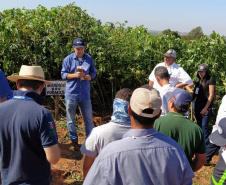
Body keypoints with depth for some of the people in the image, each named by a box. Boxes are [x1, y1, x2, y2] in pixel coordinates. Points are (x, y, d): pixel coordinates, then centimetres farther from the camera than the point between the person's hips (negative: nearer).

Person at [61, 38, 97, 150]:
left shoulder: (89, 59, 3)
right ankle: (74, 141, 26)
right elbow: (63, 74, -1)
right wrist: (75, 75, -18)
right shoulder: (68, 59, -2)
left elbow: (93, 73, 5)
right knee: (70, 120, 9)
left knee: (89, 119, 7)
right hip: (71, 93, -1)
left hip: (85, 94, 1)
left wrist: (87, 76, -16)